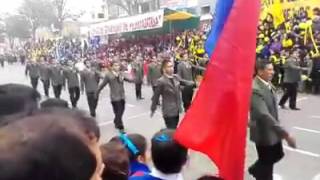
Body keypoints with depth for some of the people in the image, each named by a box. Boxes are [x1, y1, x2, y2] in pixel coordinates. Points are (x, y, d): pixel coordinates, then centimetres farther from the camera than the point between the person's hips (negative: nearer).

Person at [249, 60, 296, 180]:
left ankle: (255, 170, 48)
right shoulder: (255, 89, -29)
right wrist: (285, 134, -35)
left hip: (273, 130, 9)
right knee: (266, 164, 10)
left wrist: (281, 132, 14)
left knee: (277, 155, 26)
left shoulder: (268, 84, 0)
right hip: (263, 132, -9)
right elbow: (264, 115, -35)